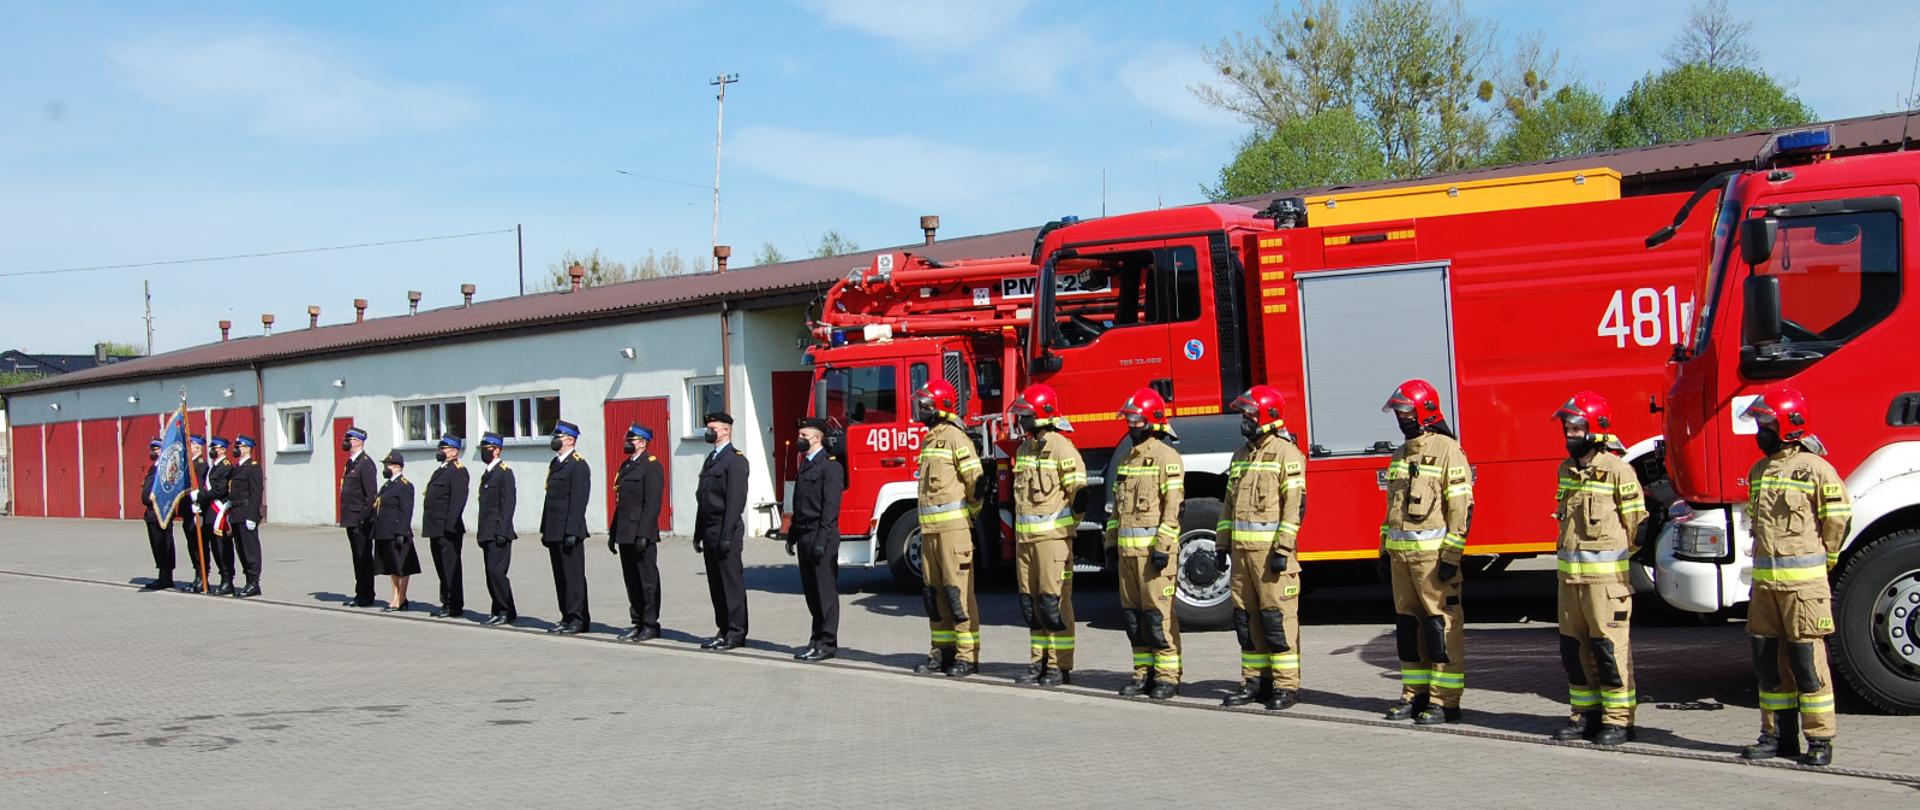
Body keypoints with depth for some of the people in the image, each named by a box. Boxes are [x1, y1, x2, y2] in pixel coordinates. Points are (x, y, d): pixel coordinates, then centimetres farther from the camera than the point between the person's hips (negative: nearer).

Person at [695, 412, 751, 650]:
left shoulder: (735, 460, -10)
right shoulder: (711, 459, 18)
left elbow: (735, 500, -16)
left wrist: (727, 536, -20)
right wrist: (698, 533, 15)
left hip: (725, 531, -9)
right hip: (709, 532, 9)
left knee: (731, 583, -4)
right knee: (715, 584, 10)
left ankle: (736, 633, 1)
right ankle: (724, 630, 16)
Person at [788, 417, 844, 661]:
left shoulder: (830, 465, -10)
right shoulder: (805, 465, 17)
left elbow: (831, 506, -16)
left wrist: (822, 540, -20)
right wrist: (792, 536, 16)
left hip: (821, 538, -9)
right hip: (805, 538, 9)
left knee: (825, 591, -3)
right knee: (811, 592, 11)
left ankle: (827, 643, 1)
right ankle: (818, 639, 17)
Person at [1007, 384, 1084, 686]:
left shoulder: (1062, 448, -10)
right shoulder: (1024, 448, 15)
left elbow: (1079, 491, -12)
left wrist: (1067, 528, -9)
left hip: (1052, 536, -8)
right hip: (1025, 536, 8)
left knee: (1055, 601, -6)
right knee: (1031, 602, 10)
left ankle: (1060, 667, 0)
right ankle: (1039, 662, 18)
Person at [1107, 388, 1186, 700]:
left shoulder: (1166, 456, -8)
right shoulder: (1127, 459, 17)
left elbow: (1173, 506, -14)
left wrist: (1163, 546, -19)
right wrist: (1111, 541, 17)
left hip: (1153, 548, -8)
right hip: (1128, 550, 8)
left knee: (1159, 614, -6)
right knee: (1133, 613, 9)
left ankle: (1168, 676, -1)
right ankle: (1144, 672, 16)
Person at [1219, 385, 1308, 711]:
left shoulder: (1286, 454, -7)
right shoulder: (1240, 456, 17)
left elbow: (1296, 504, -13)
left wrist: (1284, 549, -18)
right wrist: (1222, 544, 16)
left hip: (1270, 550, -8)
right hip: (1242, 550, 8)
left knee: (1277, 619, -6)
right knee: (1246, 618, 9)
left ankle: (1286, 686, 0)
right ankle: (1255, 680, 18)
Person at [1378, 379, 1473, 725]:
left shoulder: (1447, 450, -8)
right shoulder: (1401, 454, 17)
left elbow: (1462, 507, -14)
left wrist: (1451, 556, -18)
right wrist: (1385, 550, 19)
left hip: (1433, 553, -8)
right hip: (1401, 554, 8)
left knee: (1442, 625, -4)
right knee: (1408, 624, 10)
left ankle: (1445, 701, -1)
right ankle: (1415, 694, 18)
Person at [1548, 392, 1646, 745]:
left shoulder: (1617, 470, -10)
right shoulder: (1567, 469, 12)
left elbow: (1637, 521, -6)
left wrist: (1624, 559, -1)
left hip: (1605, 575, -7)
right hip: (1570, 573, 7)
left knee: (1610, 646, -4)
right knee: (1573, 646, 10)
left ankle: (1619, 720, 4)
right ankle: (1586, 713, 20)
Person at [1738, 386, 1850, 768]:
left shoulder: (1815, 469, -8)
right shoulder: (1759, 471, 14)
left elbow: (1839, 519, -6)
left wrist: (1818, 562, 3)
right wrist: (1766, 564, 17)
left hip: (1802, 581, -7)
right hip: (1764, 578, 7)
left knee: (1807, 658, -5)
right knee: (1768, 658, 9)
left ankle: (1820, 739, 2)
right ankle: (1778, 734, 17)